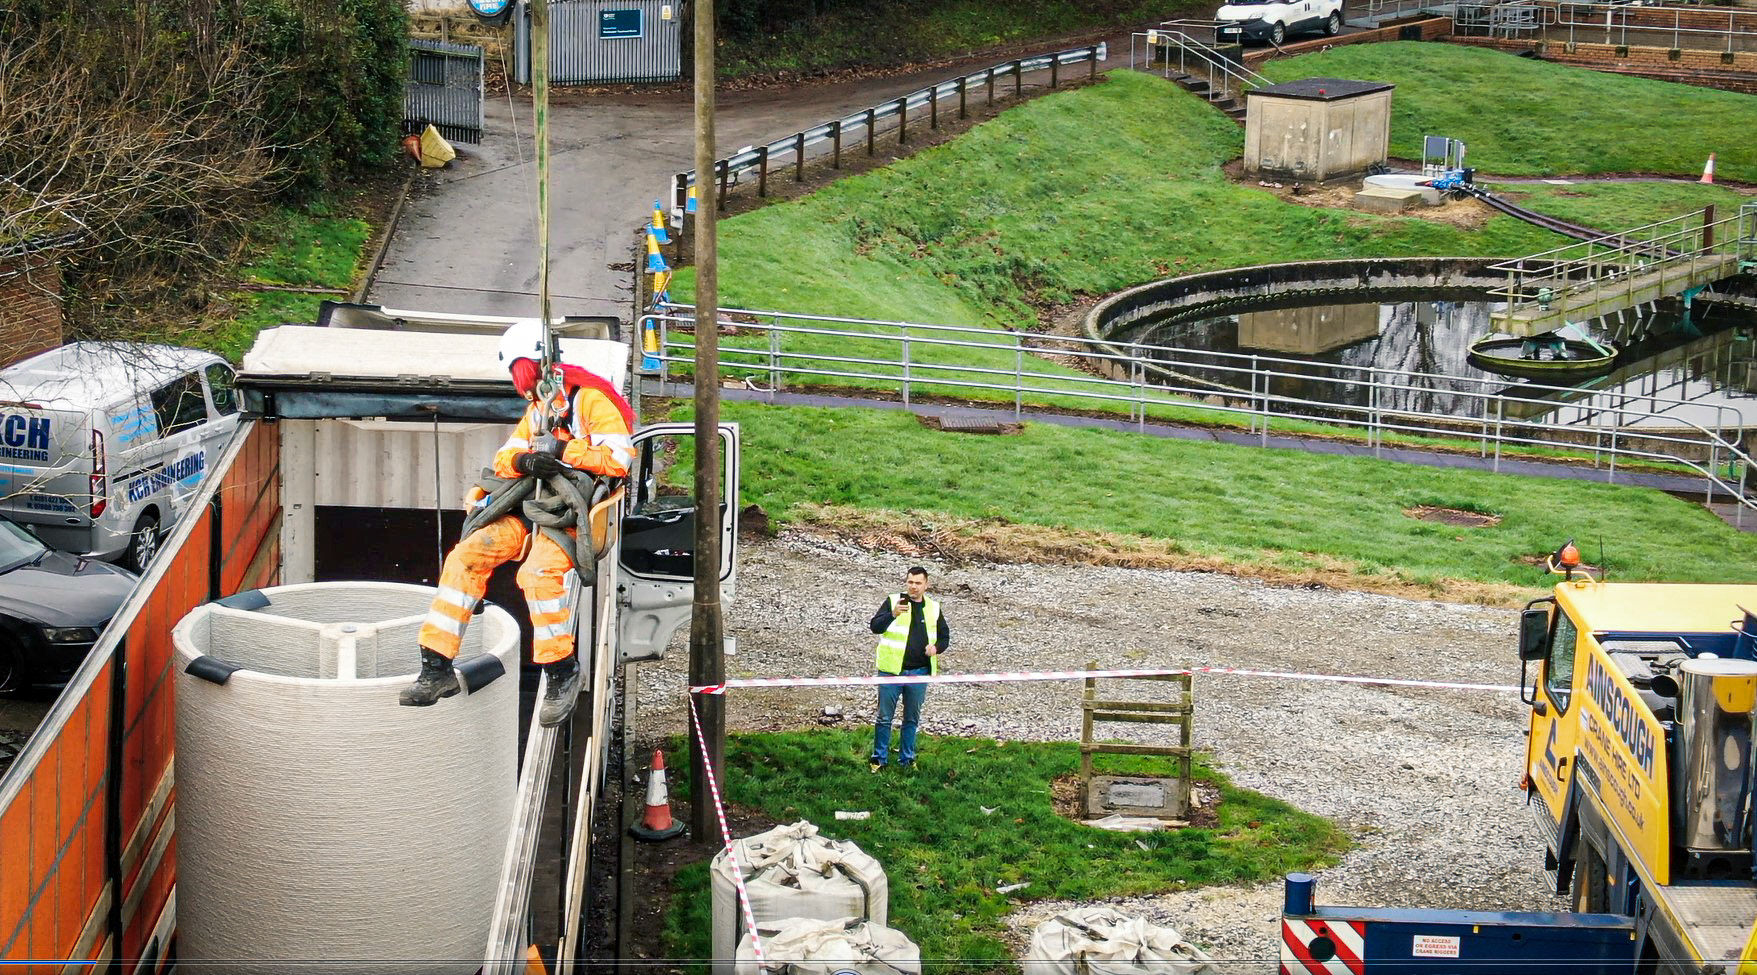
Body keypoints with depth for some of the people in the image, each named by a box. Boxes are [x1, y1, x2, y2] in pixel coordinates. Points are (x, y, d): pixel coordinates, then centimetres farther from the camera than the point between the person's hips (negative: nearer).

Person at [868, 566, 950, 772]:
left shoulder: (933, 608, 9)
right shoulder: (893, 601, -2)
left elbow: (944, 636, 18)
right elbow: (875, 627, -12)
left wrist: (936, 647, -4)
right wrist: (893, 614, -30)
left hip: (919, 673, 3)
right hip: (892, 670, -3)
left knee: (912, 719, 12)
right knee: (884, 717, 2)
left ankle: (907, 759, 22)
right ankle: (879, 759, 11)